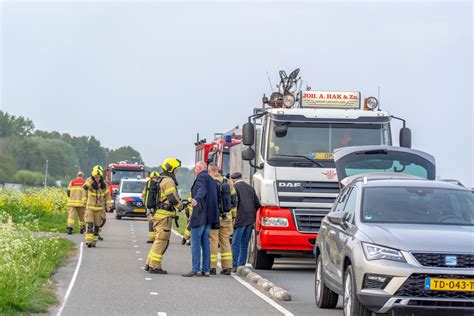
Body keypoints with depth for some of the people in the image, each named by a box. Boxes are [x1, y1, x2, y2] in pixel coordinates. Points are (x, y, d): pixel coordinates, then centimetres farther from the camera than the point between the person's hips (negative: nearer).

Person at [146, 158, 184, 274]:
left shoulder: (161, 180, 18)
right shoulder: (168, 181, -13)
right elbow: (173, 198, -20)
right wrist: (180, 206, -2)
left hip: (157, 213, 10)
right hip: (164, 215, -10)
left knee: (159, 240, 16)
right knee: (161, 241, -6)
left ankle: (149, 264, 18)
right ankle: (155, 266, -6)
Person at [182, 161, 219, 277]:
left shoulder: (201, 177, -6)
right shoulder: (212, 180, 21)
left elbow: (202, 190, -26)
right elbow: (215, 197, 25)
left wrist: (196, 199, -45)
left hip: (200, 215, -9)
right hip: (209, 216, 9)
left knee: (195, 242, -8)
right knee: (205, 242, 11)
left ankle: (195, 269, -13)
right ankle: (206, 269, 9)